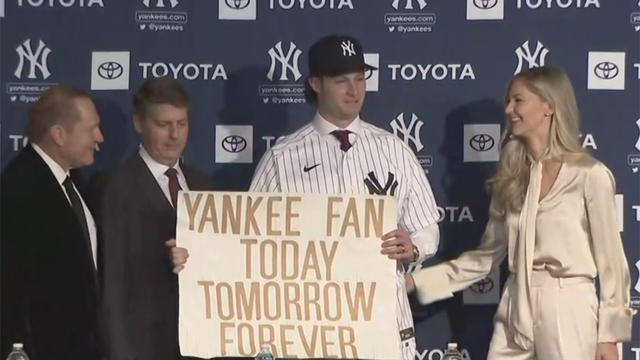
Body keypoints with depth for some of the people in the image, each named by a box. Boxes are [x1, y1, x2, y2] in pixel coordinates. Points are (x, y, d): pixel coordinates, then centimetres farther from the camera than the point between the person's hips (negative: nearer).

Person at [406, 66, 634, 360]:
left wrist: (610, 334, -5)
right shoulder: (510, 177, 10)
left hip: (568, 312, -5)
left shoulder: (590, 176, -7)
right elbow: (488, 254, 13)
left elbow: (610, 260, -4)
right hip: (515, 310, 5)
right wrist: (418, 280, 5)